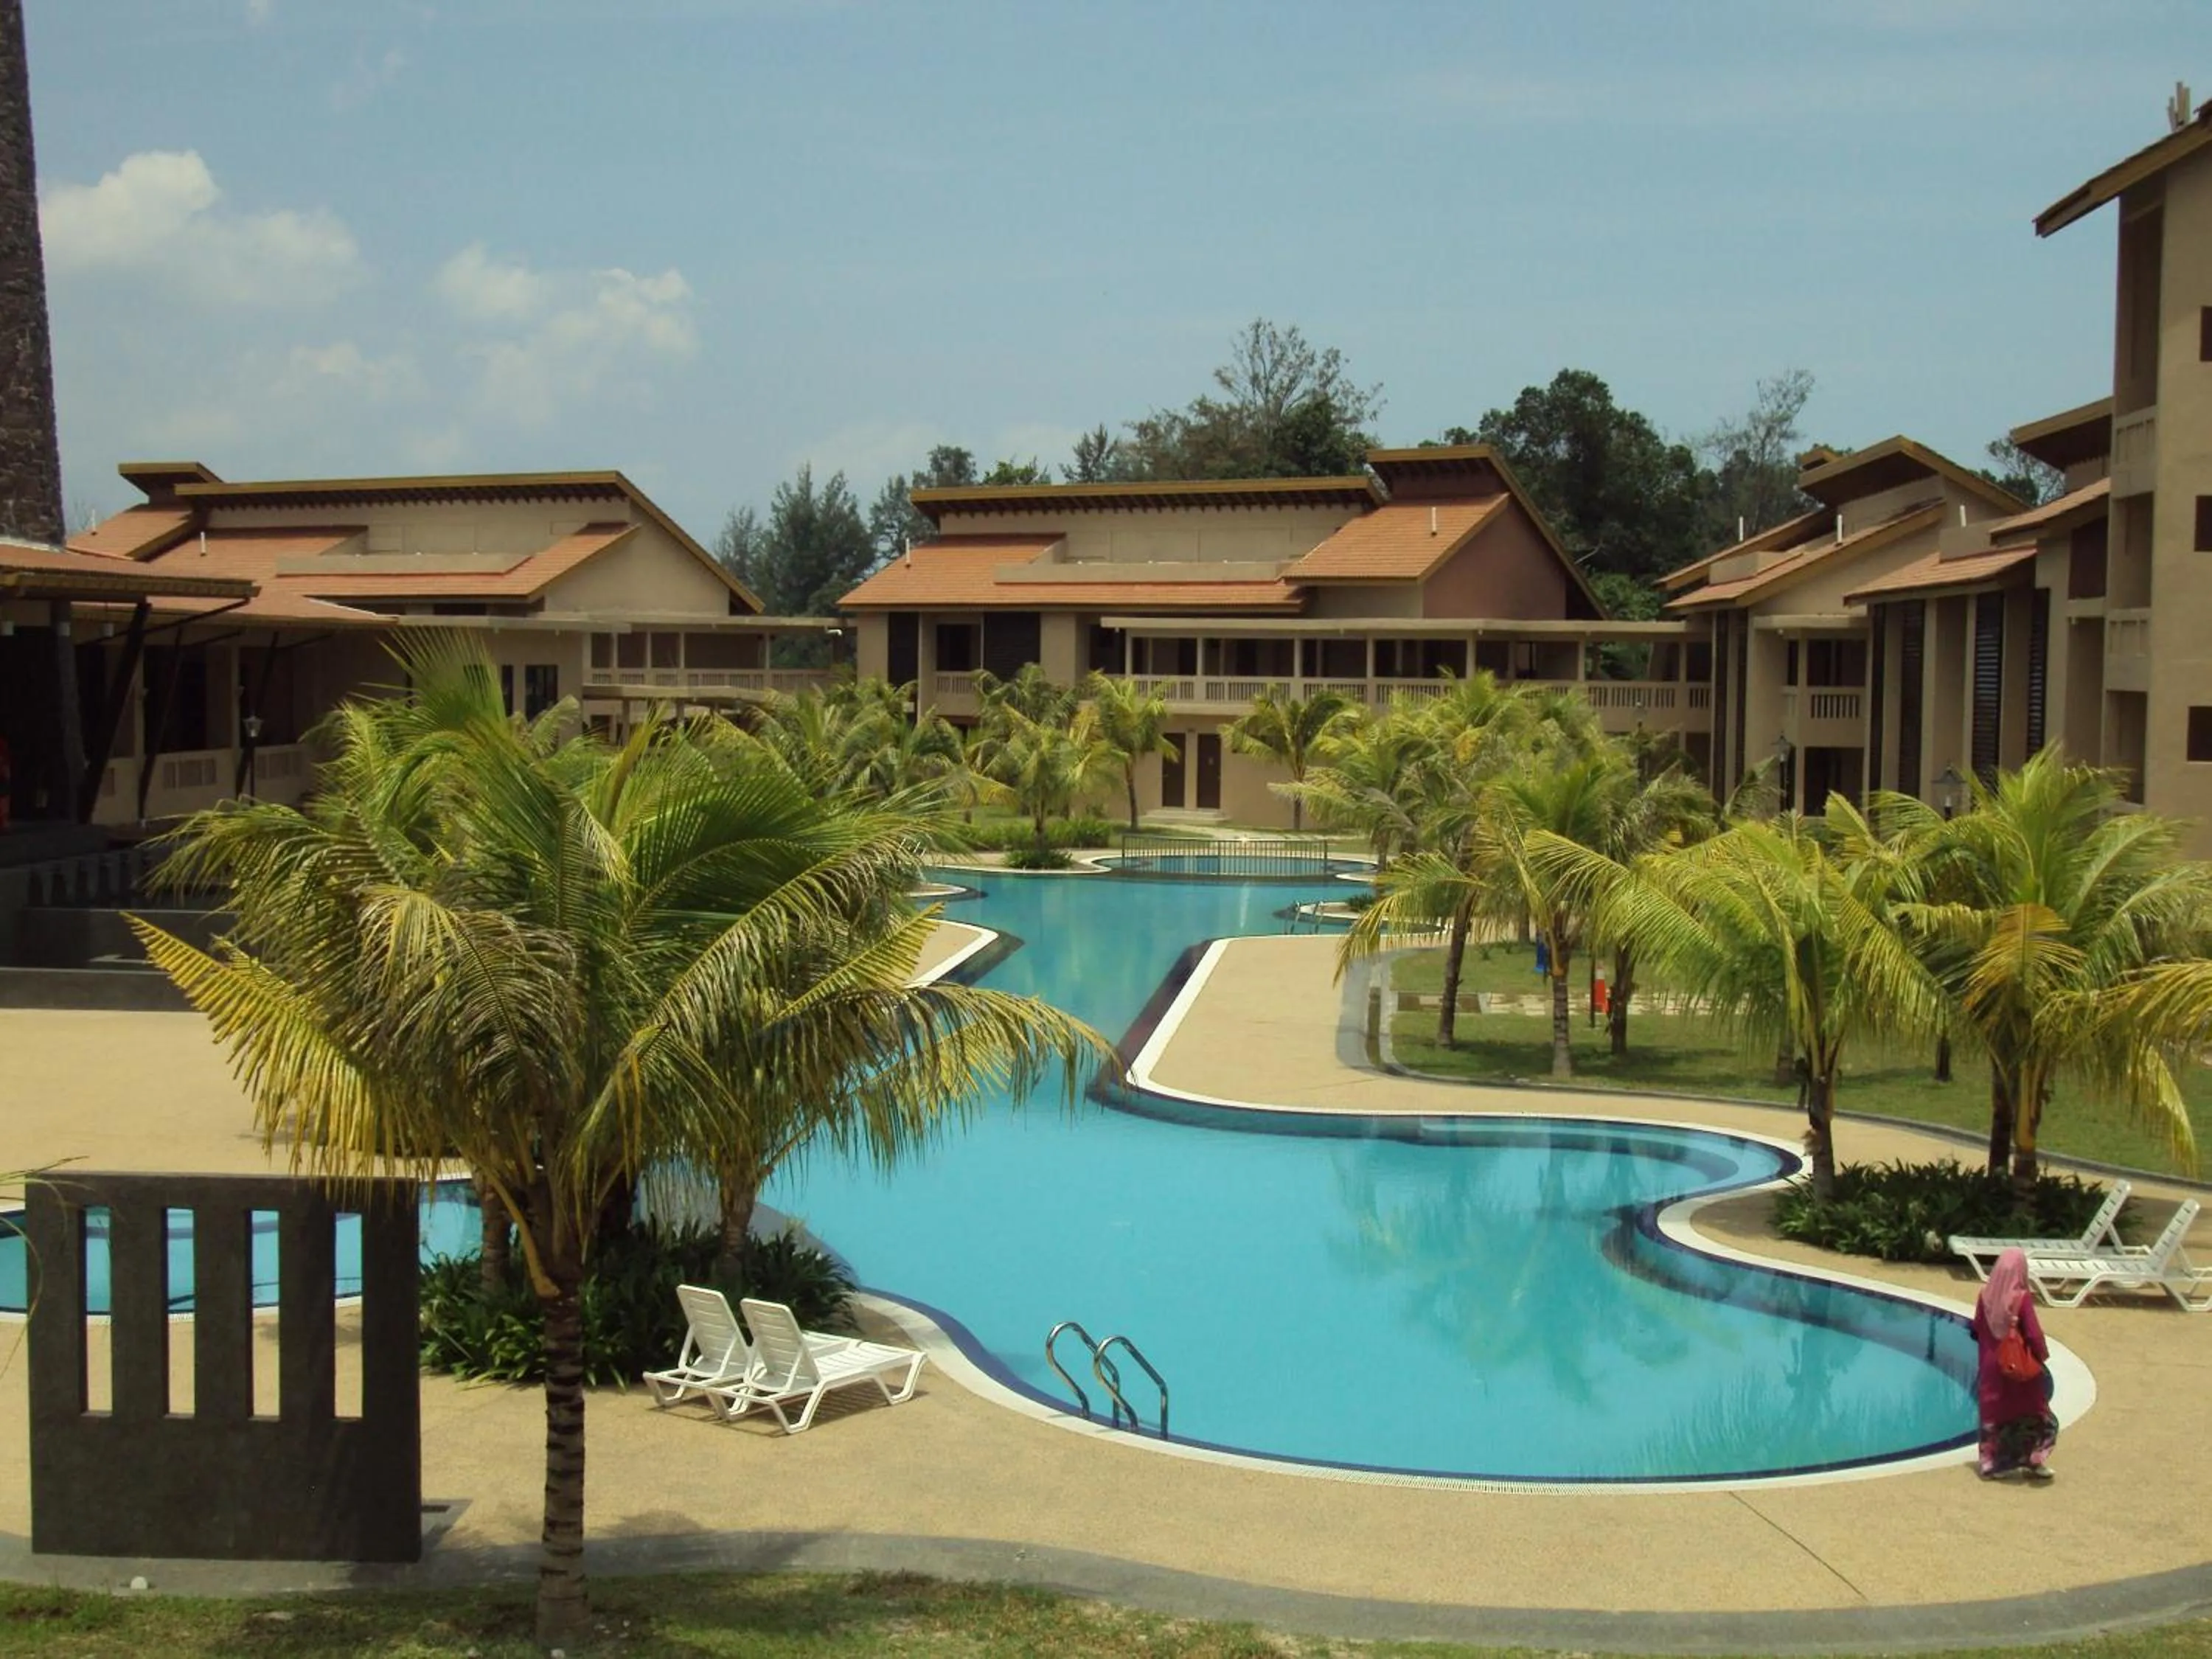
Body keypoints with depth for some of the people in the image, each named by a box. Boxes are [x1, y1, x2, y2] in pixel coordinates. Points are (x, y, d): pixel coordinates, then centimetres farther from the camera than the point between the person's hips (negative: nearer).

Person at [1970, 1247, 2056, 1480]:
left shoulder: (1985, 1295, -4)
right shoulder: (2022, 1298, -18)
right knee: (2033, 1415, 12)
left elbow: (1977, 1330, 4)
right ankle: (2034, 1462, 13)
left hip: (1991, 1367, 4)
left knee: (1992, 1415, 13)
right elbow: (2034, 1334, -16)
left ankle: (1990, 1462, 16)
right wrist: (2043, 1357, -2)